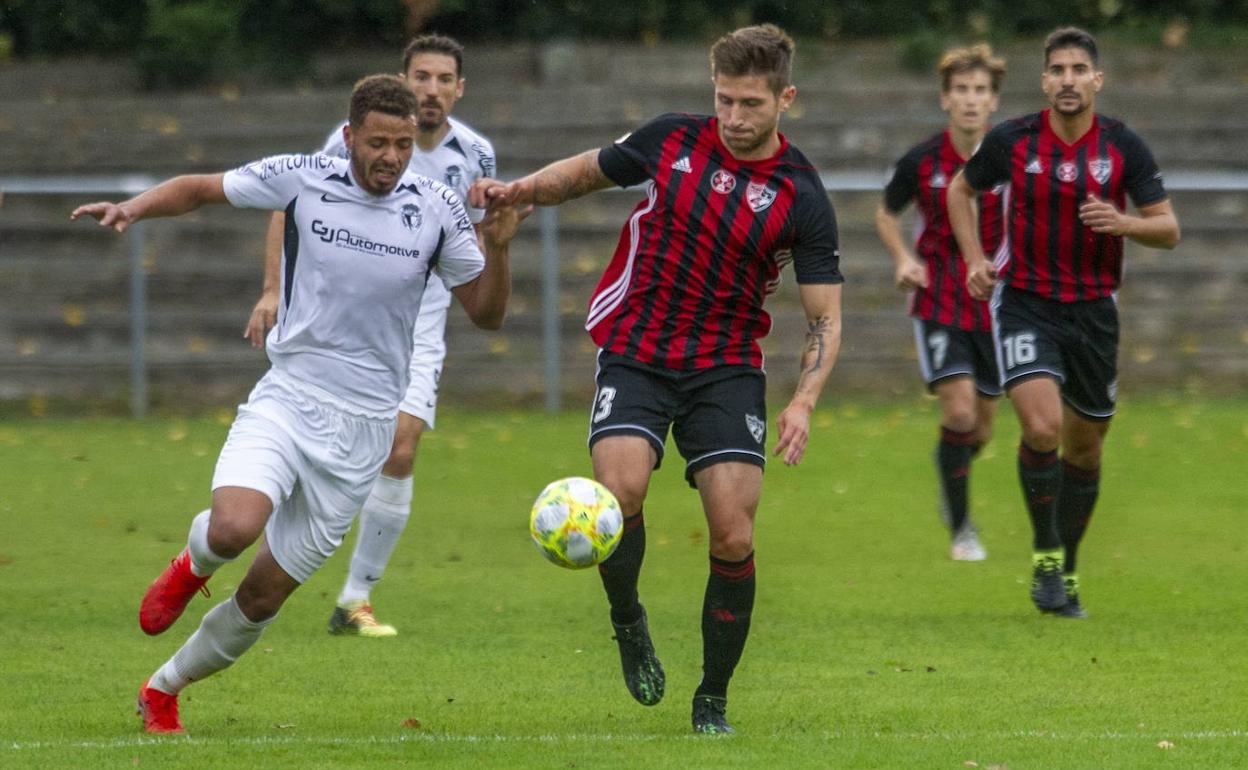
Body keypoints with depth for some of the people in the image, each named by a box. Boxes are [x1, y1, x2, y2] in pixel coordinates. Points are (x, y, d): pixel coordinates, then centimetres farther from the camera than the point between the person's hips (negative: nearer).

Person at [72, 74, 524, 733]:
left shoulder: (436, 209, -4)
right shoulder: (301, 179, -7)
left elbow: (486, 313, 4)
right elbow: (199, 189, 7)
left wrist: (497, 247, -14)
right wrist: (133, 207, -11)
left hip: (362, 425, 1)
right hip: (287, 398, -1)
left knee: (265, 593, 4)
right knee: (233, 528, -30)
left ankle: (163, 691, 28)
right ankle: (193, 565, 9)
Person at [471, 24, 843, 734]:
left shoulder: (802, 197, -9)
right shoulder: (673, 141, -3)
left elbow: (825, 317, -6)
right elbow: (587, 171, 16)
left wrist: (804, 401, -21)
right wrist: (519, 190, -2)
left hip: (727, 367, -1)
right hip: (635, 354, 1)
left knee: (733, 533, -11)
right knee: (620, 487, -24)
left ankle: (714, 699, 7)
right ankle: (628, 621, 5)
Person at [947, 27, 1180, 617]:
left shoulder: (1124, 148, -6)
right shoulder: (1011, 141, -8)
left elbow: (1169, 229, -2)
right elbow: (961, 191, 12)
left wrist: (1123, 222, -22)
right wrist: (974, 259, -1)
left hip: (1093, 309, 2)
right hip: (1024, 303, -2)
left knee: (1084, 447, 11)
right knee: (1043, 426, -23)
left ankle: (1066, 570, 30)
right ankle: (1044, 551, -1)